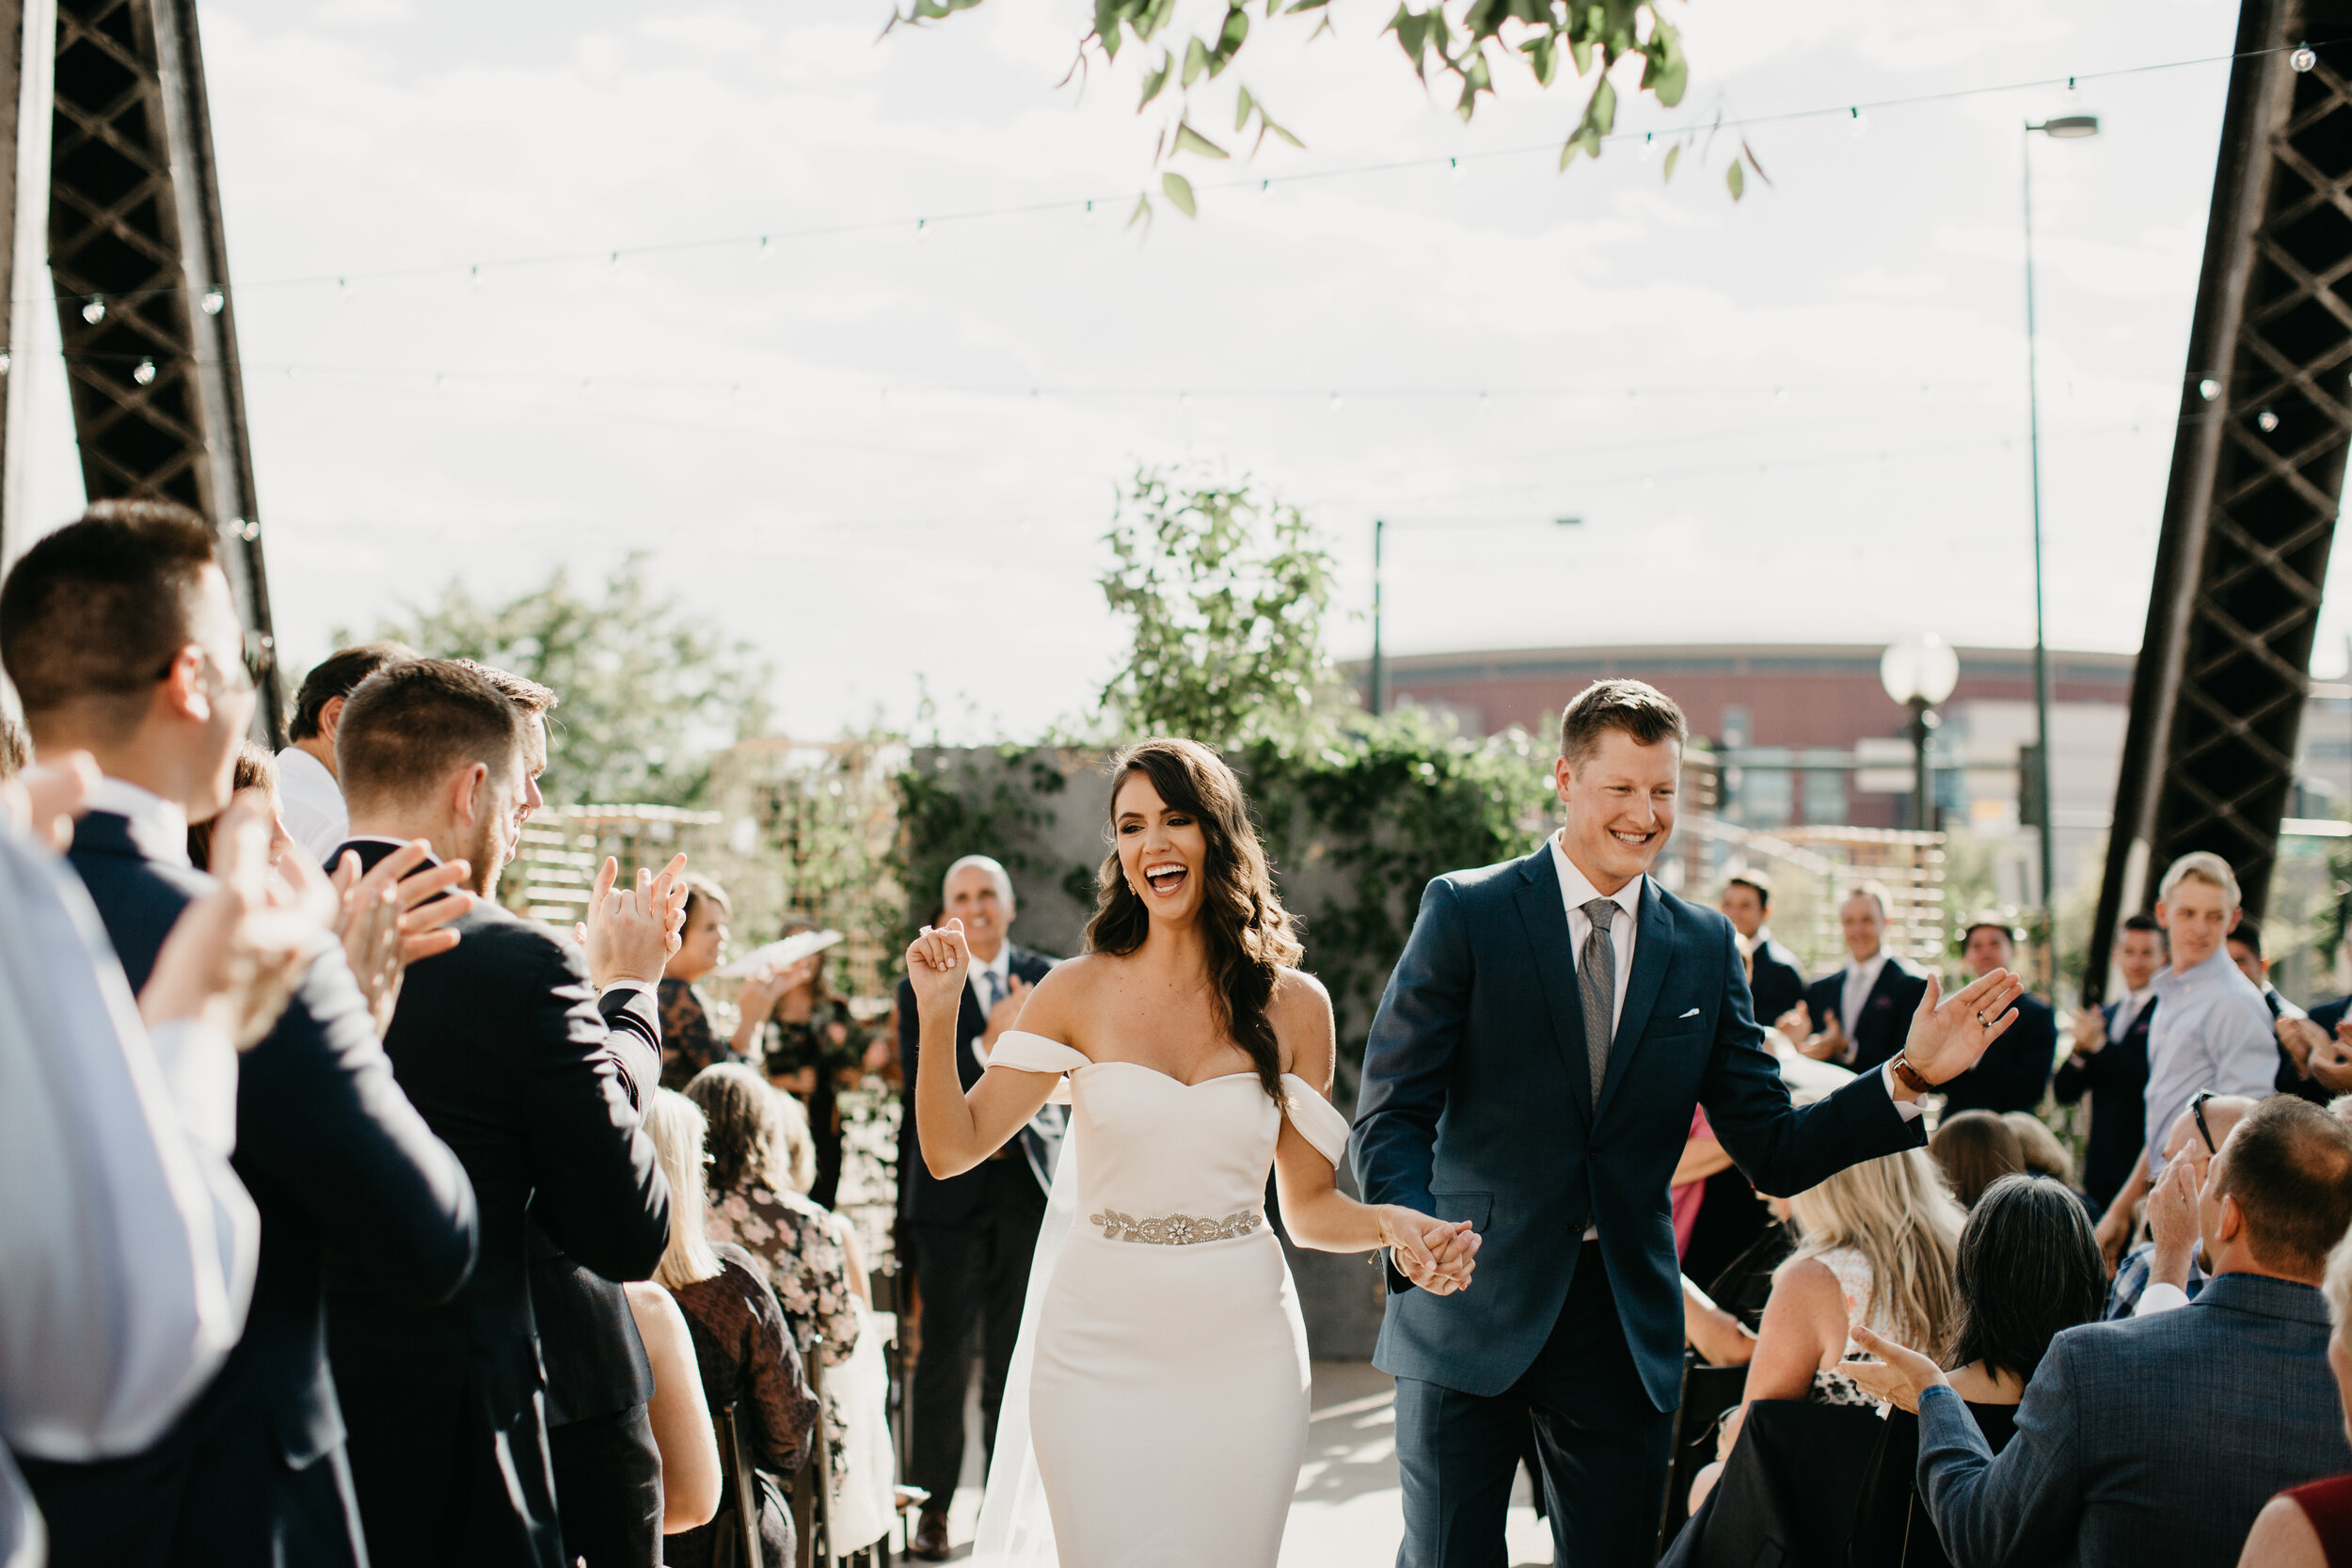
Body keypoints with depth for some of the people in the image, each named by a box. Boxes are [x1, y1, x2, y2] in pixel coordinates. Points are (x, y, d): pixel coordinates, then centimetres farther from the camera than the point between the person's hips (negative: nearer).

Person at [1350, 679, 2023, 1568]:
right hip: (1472, 1314, -3)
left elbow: (1774, 1154, 5)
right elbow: (1390, 1114, -9)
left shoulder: (1705, 947, 7)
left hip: (1625, 1327, 3)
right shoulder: (1466, 912, -4)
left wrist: (1909, 1075, -8)